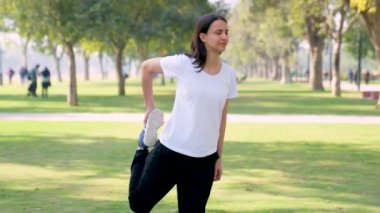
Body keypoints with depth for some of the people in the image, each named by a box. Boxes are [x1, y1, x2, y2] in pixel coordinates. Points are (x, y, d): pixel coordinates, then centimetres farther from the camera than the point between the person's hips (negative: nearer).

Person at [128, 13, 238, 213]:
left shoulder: (228, 74, 1)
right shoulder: (183, 63, -12)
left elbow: (221, 117, 9)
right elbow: (146, 67, 3)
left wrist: (219, 156, 9)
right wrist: (150, 107, 2)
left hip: (204, 160, 3)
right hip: (170, 151, -3)